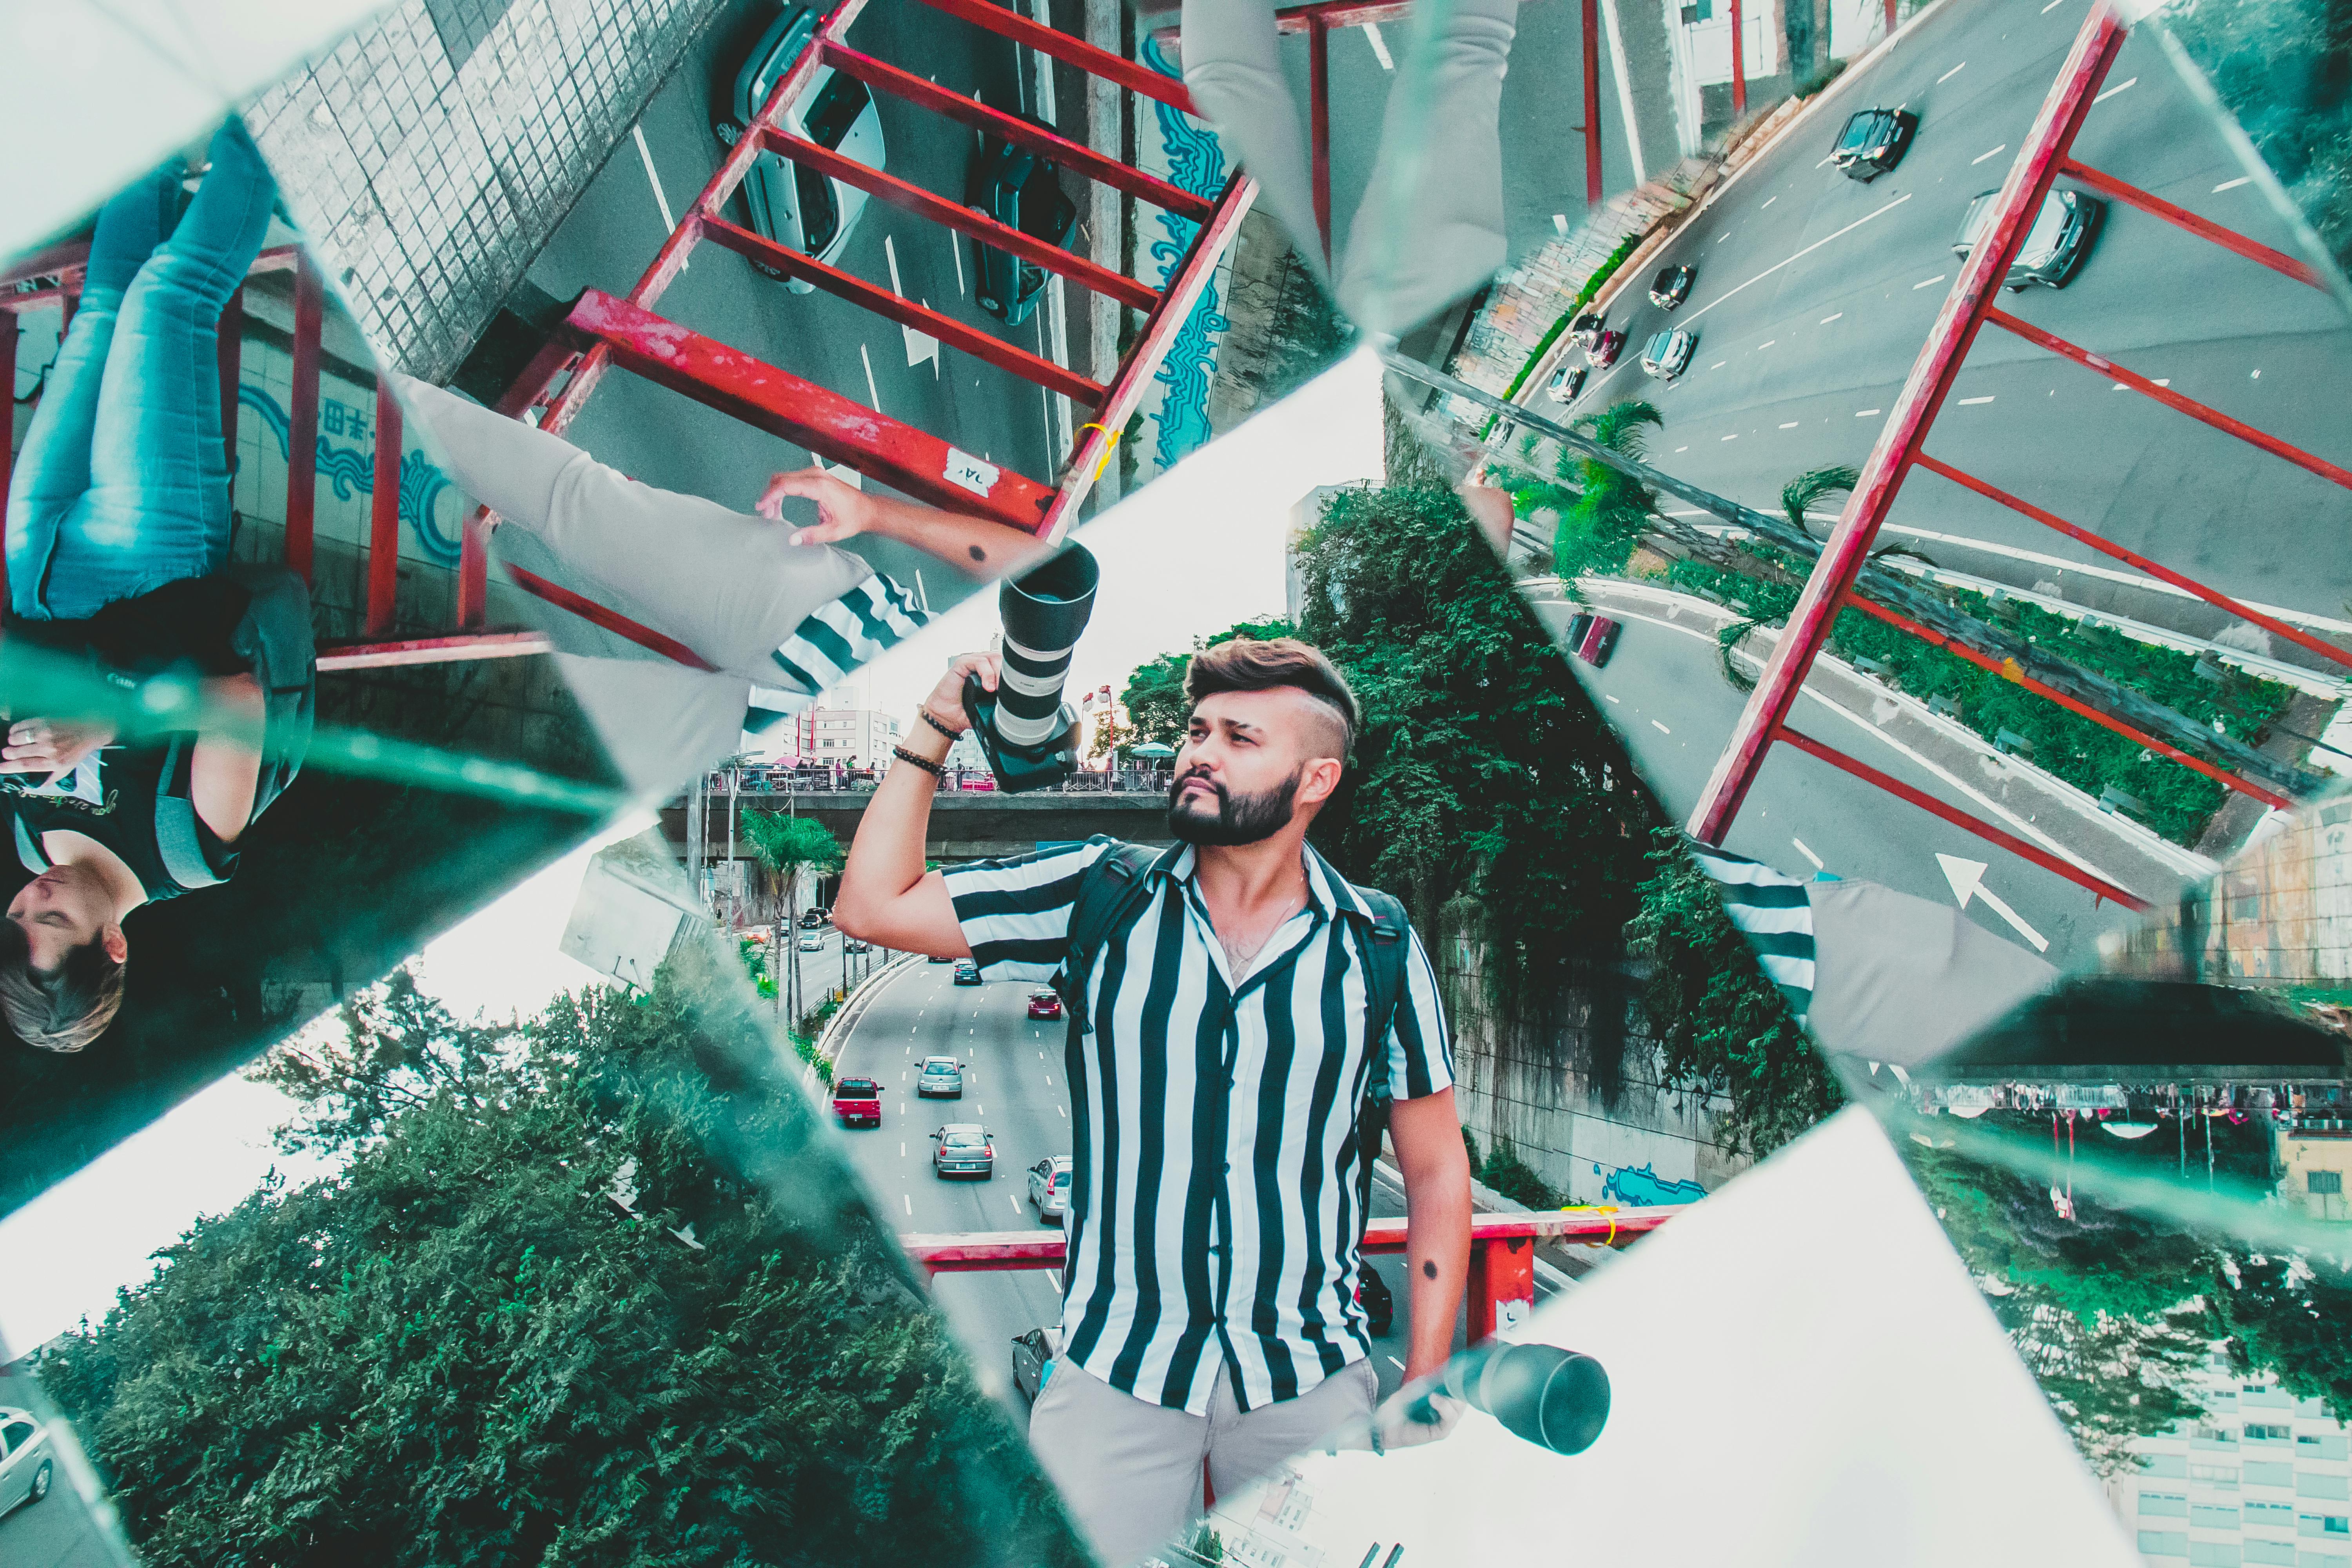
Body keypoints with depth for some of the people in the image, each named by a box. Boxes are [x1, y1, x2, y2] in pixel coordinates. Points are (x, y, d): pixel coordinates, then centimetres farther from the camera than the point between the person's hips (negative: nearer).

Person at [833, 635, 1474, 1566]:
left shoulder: (1380, 948, -2)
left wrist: (1426, 1385, 2)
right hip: (1116, 1374, 0)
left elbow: (1436, 1172, 4)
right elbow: (871, 906, -4)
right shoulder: (1101, 896, -2)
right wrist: (934, 731, -7)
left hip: (1311, 1385, 1)